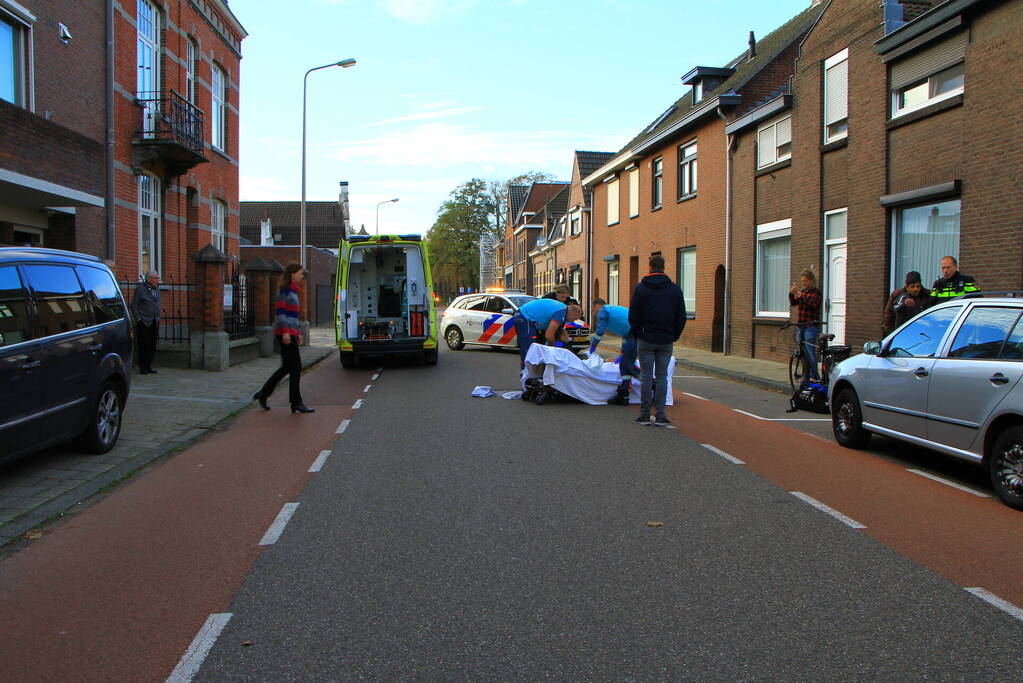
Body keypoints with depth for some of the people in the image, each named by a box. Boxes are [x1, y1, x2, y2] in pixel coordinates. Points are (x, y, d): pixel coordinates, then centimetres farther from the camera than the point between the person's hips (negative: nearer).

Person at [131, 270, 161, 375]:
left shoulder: (157, 289, 13)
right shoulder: (140, 289, -6)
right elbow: (133, 305, -6)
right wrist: (138, 319, -11)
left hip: (154, 323, 6)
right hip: (143, 323, -6)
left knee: (152, 346, 7)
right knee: (143, 345, -2)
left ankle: (149, 366, 16)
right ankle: (142, 367, 5)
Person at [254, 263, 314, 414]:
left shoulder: (293, 290, 18)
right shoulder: (285, 289, -10)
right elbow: (280, 311, -17)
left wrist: (297, 332, 22)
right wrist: (285, 331, -23)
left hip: (290, 332, 10)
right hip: (285, 332, -10)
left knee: (287, 367, 13)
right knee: (295, 367, -6)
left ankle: (263, 394, 20)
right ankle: (296, 403, -1)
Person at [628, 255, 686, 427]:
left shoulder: (640, 288, -1)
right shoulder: (675, 289, 4)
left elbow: (633, 316, -1)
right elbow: (681, 317, 5)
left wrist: (637, 334, 12)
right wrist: (674, 336, 15)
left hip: (646, 340, -1)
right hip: (666, 341, 2)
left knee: (647, 376, 2)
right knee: (662, 376, 6)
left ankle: (645, 415, 5)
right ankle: (660, 415, 2)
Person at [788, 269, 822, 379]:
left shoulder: (816, 292, -4)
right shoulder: (802, 291, 15)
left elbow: (814, 304, -20)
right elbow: (793, 303, 4)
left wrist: (801, 297, -31)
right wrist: (791, 293, -13)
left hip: (811, 326, -7)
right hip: (800, 326, 7)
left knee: (810, 352, -10)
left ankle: (814, 376, -7)